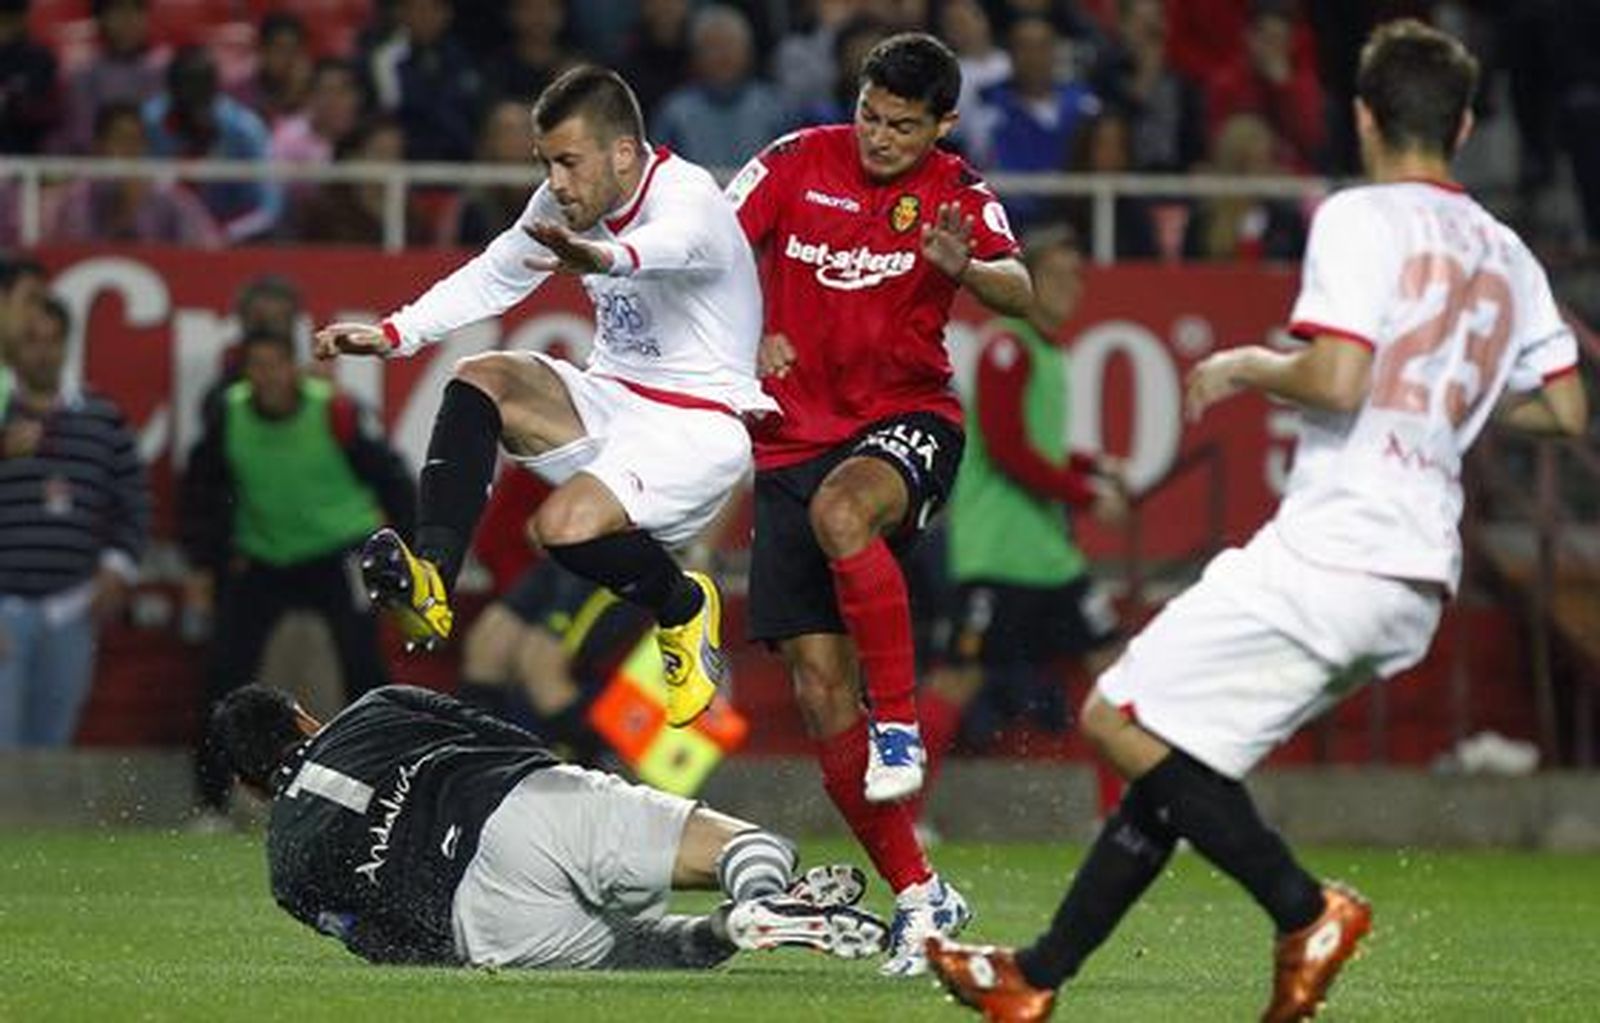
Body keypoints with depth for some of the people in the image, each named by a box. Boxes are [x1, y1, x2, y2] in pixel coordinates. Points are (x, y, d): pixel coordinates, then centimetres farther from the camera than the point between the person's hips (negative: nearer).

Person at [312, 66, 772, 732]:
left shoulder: (687, 196, -22)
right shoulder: (566, 203, 2)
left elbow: (671, 244, -47)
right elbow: (493, 276, 15)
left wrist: (606, 259, -72)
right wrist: (393, 335, 2)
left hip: (698, 422, -8)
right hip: (612, 398, 8)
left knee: (565, 526, -28)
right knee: (479, 381, -16)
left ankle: (683, 609, 3)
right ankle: (431, 584, -26)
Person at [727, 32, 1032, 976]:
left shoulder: (958, 193, -3)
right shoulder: (798, 163, 2)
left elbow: (1019, 293, -18)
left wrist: (964, 268, -39)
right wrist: (751, 335, -5)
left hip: (907, 418, -3)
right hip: (795, 437, 3)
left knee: (840, 510, -40)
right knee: (820, 685, -5)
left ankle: (901, 723, -25)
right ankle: (917, 893, 2)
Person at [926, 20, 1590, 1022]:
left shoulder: (1360, 220, -8)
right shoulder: (1507, 255, 15)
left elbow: (1337, 378, -19)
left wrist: (1247, 368, 0)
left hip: (1330, 553, -9)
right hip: (1419, 583, 9)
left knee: (1121, 720, -5)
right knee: (1176, 753, 16)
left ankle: (1305, 907, -11)